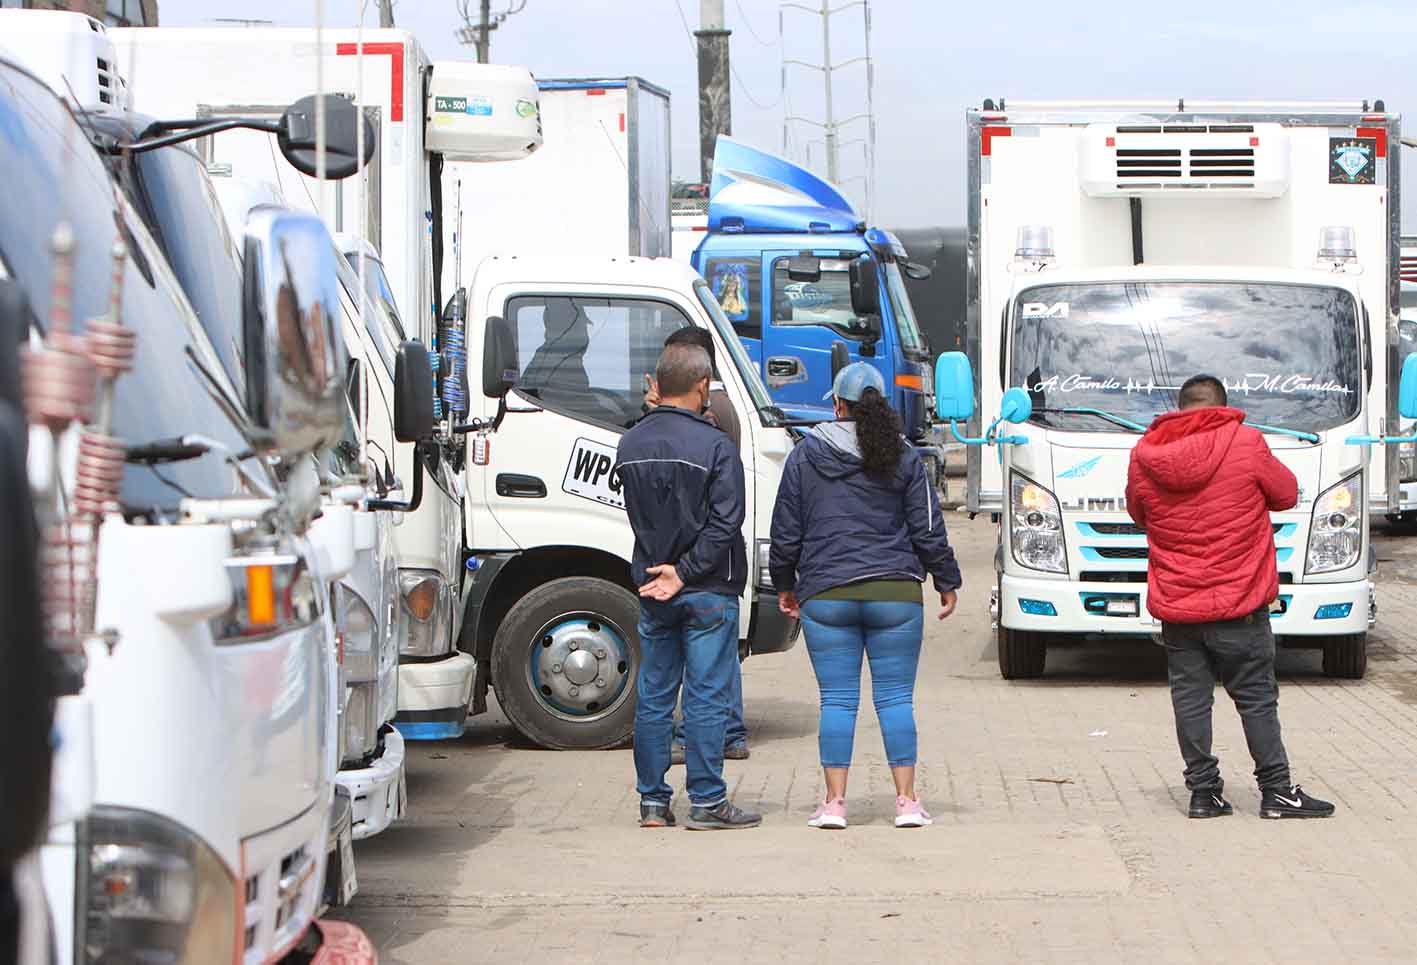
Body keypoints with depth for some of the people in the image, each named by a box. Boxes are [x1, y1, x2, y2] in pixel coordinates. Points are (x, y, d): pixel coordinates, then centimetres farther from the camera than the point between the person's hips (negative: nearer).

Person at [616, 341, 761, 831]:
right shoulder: (714, 445, -13)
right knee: (707, 697, 0)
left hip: (651, 589, 5)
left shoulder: (630, 444, 5)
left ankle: (652, 800, 14)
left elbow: (639, 514, 10)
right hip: (708, 590, -5)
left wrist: (661, 569, 12)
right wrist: (685, 573, -12)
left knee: (653, 697, 11)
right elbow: (726, 522, -17)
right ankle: (706, 801, 2)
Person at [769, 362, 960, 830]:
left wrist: (785, 585, 18)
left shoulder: (805, 455, 2)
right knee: (896, 698, 3)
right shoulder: (904, 458, 2)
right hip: (895, 594, 0)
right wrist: (947, 582, 14)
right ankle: (906, 801, 2)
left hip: (825, 595, 0)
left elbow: (786, 530, 6)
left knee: (837, 699, 2)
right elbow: (928, 529, 3)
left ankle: (834, 803, -1)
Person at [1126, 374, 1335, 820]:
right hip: (1238, 603, -2)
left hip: (1175, 605, 3)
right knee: (1257, 698, 6)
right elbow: (1285, 494, 5)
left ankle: (1203, 791, 9)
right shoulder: (1245, 444, -10)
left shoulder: (1145, 455, -1)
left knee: (1190, 698, 9)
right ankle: (1276, 791, 9)